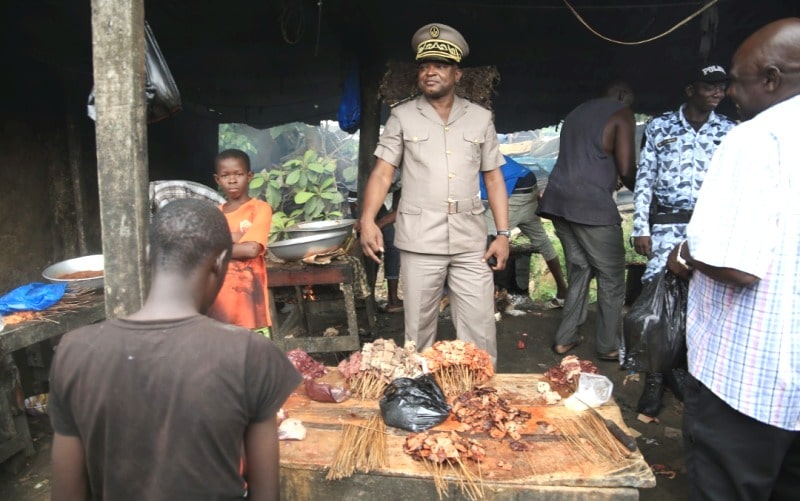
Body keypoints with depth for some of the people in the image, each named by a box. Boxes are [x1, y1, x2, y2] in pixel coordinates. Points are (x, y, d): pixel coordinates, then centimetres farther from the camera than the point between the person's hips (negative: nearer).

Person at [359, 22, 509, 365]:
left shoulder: (480, 118, 9)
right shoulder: (402, 117, 3)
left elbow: (494, 179, 10)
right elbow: (382, 173, -2)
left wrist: (503, 233, 3)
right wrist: (367, 219, -19)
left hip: (471, 240, 2)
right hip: (420, 240, -1)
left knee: (480, 330, 5)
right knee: (419, 328, 8)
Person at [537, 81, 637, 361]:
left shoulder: (577, 112, 23)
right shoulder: (622, 114, 2)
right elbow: (626, 170, -6)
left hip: (558, 201, 7)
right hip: (592, 205, -7)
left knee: (578, 270, 18)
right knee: (612, 278, 6)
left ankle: (565, 339, 20)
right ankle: (608, 347, 14)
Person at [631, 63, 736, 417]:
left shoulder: (730, 132, 8)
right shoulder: (659, 128, 3)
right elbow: (644, 180, 1)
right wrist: (641, 228, -5)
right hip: (667, 225, -2)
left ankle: (679, 368, 22)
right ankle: (655, 378, 6)